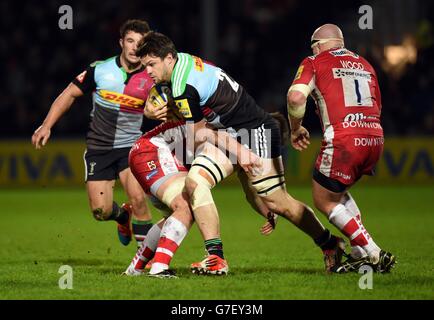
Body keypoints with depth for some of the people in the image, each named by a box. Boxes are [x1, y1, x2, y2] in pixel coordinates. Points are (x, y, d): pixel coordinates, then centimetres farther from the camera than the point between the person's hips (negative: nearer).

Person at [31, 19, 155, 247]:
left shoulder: (151, 79, -7)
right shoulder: (100, 70, -7)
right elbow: (70, 94, 2)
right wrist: (46, 126, -3)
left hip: (130, 147, -1)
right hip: (98, 149, 1)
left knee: (138, 198, -23)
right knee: (101, 212, -4)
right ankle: (123, 215, 34)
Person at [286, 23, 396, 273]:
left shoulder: (314, 63, 6)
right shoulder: (364, 65, 22)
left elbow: (296, 96, -10)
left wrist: (296, 128, 5)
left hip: (344, 140, -6)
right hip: (375, 138, 6)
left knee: (324, 200, 11)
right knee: (337, 191, 27)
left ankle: (373, 254, 4)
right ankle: (360, 253, 19)